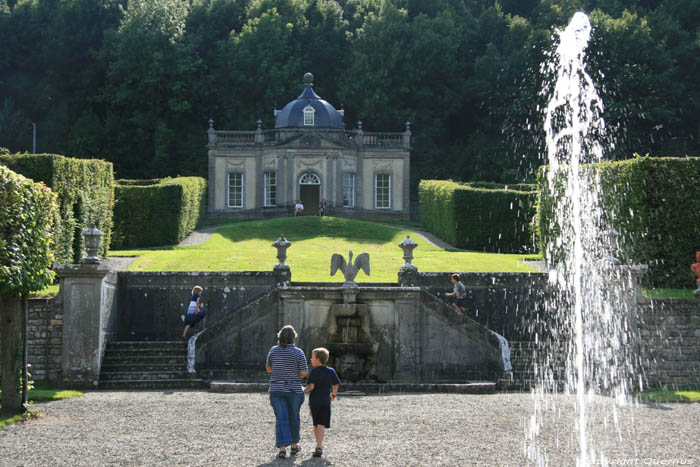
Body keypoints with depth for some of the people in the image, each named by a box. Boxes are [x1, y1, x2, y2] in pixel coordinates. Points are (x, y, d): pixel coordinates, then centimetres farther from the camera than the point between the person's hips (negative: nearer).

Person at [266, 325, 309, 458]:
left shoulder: (273, 350, -2)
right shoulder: (298, 352, -10)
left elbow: (268, 369, 9)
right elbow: (304, 372, -10)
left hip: (276, 390, 1)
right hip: (294, 390, -1)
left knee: (281, 419, 0)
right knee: (293, 418, 16)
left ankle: (282, 449, -12)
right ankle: (294, 445, 29)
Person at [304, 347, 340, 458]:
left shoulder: (314, 372, -6)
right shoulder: (331, 371, 4)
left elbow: (311, 386, -13)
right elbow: (335, 385, 8)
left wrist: (304, 390, 7)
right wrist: (333, 395, 26)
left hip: (314, 402, -1)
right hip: (325, 401, 1)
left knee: (316, 425, 15)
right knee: (321, 425, -6)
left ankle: (319, 446, 24)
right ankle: (319, 447, -21)